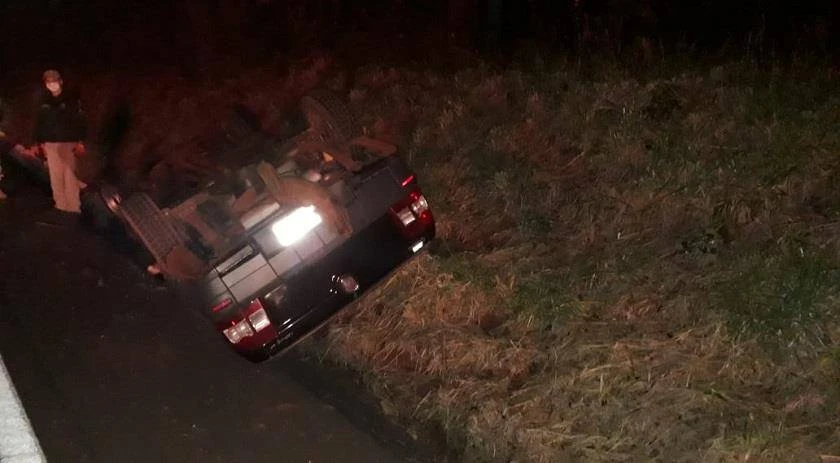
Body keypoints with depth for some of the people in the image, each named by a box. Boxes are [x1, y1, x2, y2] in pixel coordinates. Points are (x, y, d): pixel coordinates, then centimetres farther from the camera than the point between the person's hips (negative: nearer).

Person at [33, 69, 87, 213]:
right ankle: (60, 204, 17)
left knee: (70, 175, -4)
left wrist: (80, 142, -11)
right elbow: (40, 123, 11)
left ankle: (73, 206, 1)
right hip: (51, 143, 4)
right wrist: (40, 142, 7)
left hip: (68, 143, -4)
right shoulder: (44, 101, 6)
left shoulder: (71, 98, -5)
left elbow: (80, 120, -6)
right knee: (55, 175, 7)